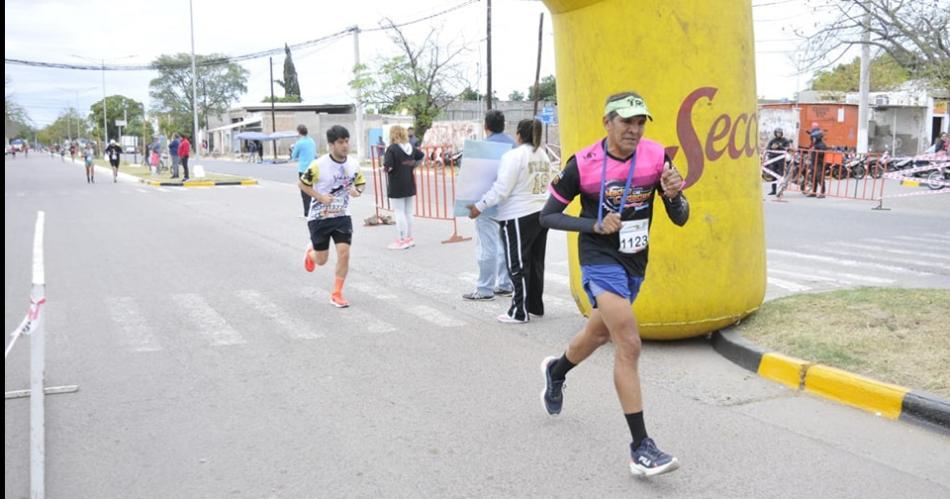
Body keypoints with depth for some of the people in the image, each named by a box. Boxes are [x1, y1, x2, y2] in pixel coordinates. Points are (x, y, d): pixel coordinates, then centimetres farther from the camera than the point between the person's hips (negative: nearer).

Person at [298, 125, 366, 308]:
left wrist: (357, 191, -12)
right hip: (319, 217, -3)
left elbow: (361, 183, 12)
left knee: (344, 253, -10)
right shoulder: (318, 165, -17)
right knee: (321, 260, 5)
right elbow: (301, 184, -5)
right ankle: (310, 252, 45)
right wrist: (320, 197, -17)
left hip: (342, 216, 3)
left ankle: (337, 293, 6)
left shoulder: (354, 164, -5)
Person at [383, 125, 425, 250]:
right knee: (408, 212, 14)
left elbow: (387, 166, -23)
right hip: (410, 184, 7)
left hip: (396, 186, -7)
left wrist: (385, 168, -3)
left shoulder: (392, 149, -15)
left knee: (399, 212, -1)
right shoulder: (411, 147, 6)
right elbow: (422, 156, 20)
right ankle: (409, 237, 22)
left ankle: (402, 240, 1)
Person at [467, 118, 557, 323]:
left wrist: (479, 207, -11)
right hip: (541, 213, 8)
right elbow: (549, 182, 13)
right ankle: (536, 307, 22)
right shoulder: (543, 155, 9)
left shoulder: (514, 155, -14)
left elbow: (501, 189, -17)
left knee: (518, 265, -1)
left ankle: (519, 312, 3)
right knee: (536, 262, 15)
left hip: (519, 216, -7)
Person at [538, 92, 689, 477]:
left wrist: (673, 195, -27)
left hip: (635, 262, 6)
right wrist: (594, 225, -21)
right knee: (629, 344, -18)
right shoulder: (583, 164, -15)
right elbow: (547, 216, -7)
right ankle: (640, 447, -12)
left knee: (601, 332, 25)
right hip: (601, 260, -5)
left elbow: (680, 219, -4)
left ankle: (556, 371, 56)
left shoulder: (656, 157, -7)